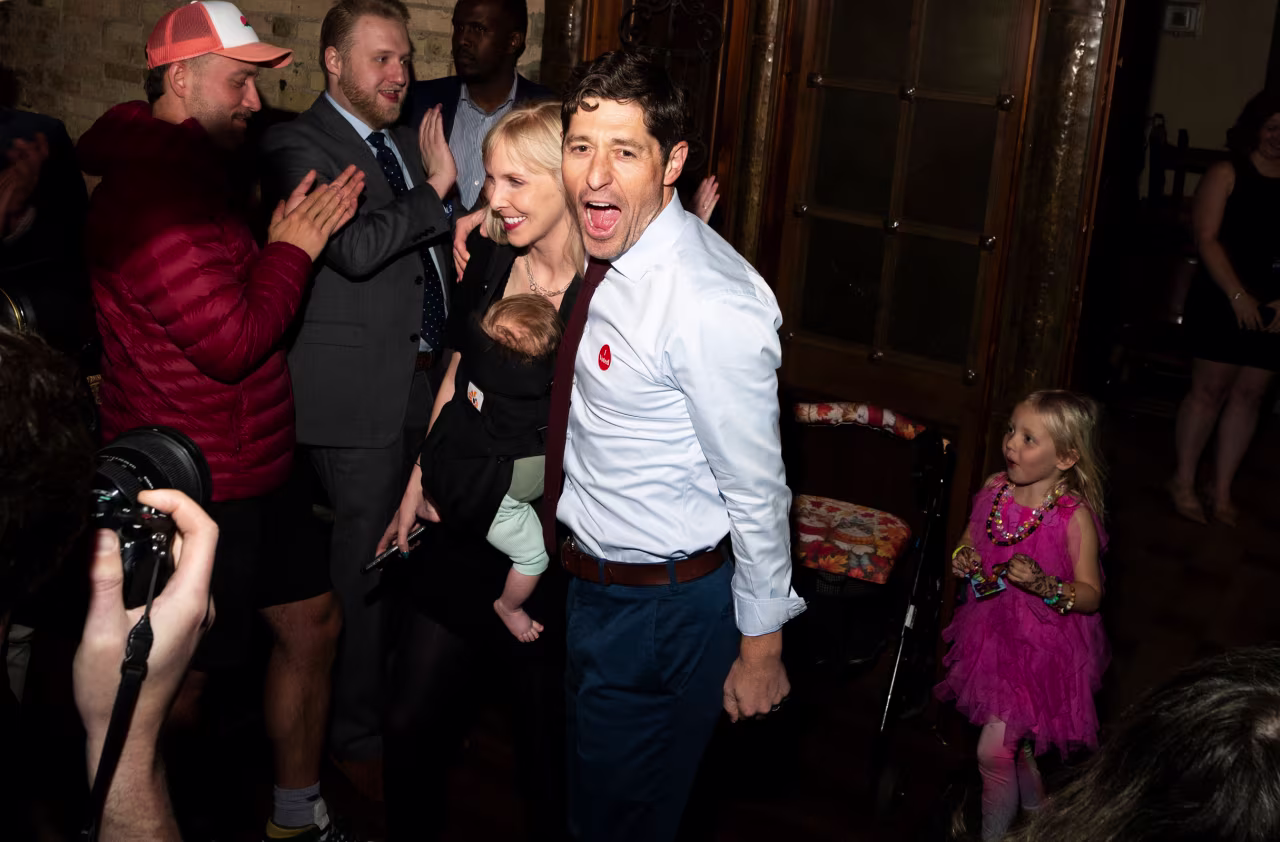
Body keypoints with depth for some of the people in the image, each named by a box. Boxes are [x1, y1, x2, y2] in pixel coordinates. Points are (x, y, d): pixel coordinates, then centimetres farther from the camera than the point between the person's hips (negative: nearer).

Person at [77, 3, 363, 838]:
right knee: (186, 678, 7)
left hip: (250, 471, 10)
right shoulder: (152, 195, -22)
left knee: (313, 619, 19)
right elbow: (232, 342, -26)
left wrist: (288, 237, 3)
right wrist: (292, 247, -15)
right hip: (197, 490, -10)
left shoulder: (192, 173, 12)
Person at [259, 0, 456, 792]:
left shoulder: (407, 141, 15)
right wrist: (436, 186, -14)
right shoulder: (299, 146, -9)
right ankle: (359, 736, 17)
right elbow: (356, 248, -23)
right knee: (367, 562, 1)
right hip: (360, 390, -7)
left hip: (425, 376, 7)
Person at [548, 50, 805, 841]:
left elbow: (756, 491, -22)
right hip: (585, 577, 8)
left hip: (665, 608, -8)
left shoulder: (711, 306, -30)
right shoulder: (606, 255, -3)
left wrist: (761, 646, -13)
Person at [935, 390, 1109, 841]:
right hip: (993, 632, 6)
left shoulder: (1074, 517, -21)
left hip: (1042, 647, -6)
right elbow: (971, 539, 13)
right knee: (1016, 743, 23)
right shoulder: (995, 489, -6)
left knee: (993, 752, -5)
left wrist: (1045, 586, -32)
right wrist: (963, 559, -9)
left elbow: (1091, 595, -16)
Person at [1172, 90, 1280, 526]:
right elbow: (1207, 238, -10)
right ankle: (1183, 481, 13)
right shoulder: (1227, 175, -3)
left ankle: (1222, 490, 15)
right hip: (1222, 302, -4)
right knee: (1210, 388, -1)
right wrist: (1238, 296, -17)